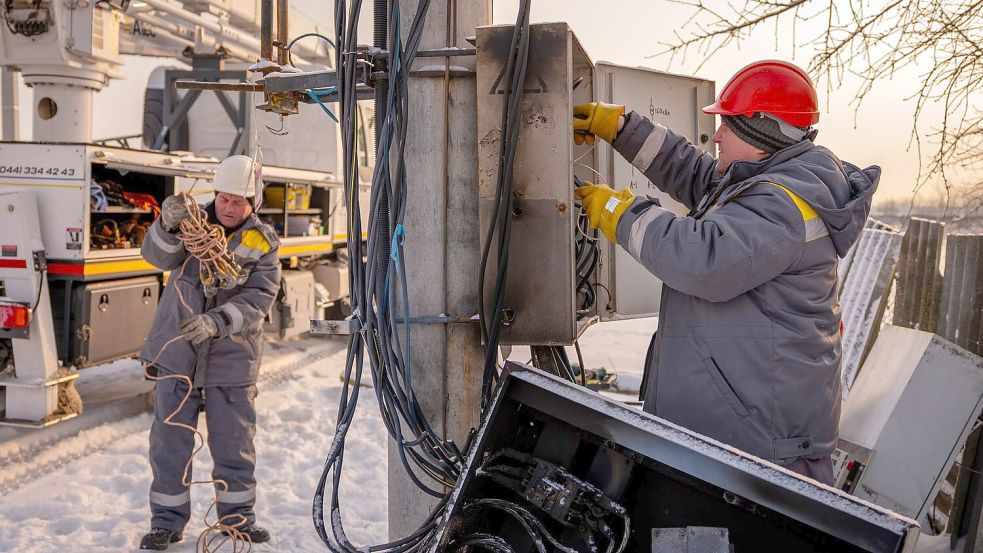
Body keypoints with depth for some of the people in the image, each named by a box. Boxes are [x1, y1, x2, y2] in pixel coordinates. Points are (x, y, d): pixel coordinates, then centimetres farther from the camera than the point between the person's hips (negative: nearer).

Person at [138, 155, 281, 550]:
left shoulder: (263, 243, -3)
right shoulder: (193, 220, 1)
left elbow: (256, 301, -14)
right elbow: (157, 255, -16)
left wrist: (216, 322, -31)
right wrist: (168, 225, -37)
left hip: (232, 359, 0)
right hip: (178, 353, 1)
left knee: (234, 443, 9)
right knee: (170, 440, 5)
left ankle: (237, 516, 27)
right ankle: (167, 520, 20)